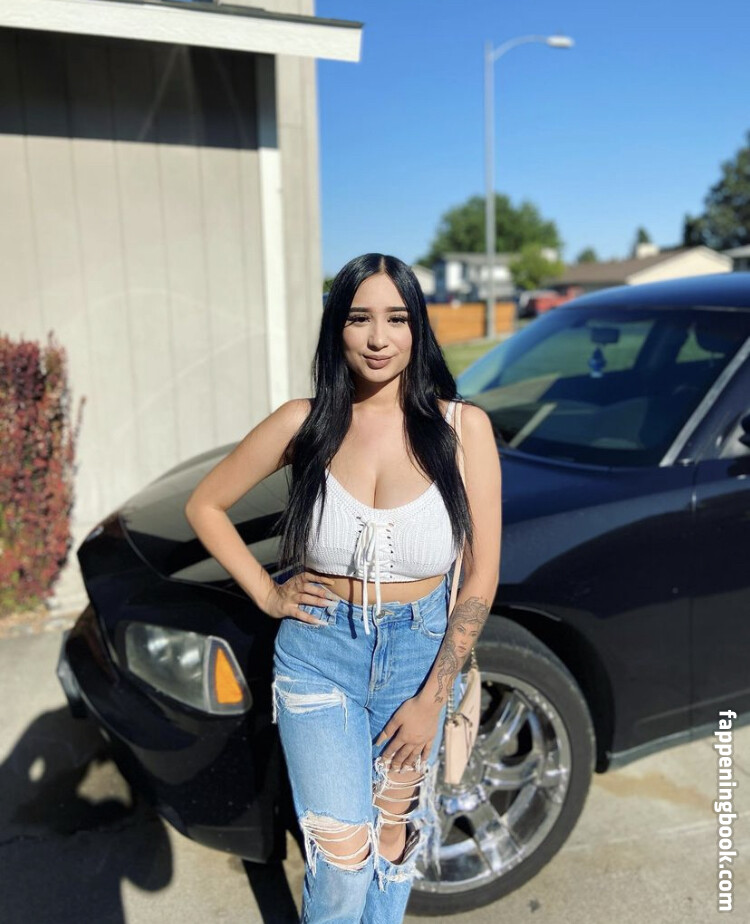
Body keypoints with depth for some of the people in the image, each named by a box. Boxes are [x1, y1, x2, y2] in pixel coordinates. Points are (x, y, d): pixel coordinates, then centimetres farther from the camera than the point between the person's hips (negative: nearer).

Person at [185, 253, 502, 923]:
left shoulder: (462, 427, -11)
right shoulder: (306, 423, -9)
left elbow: (481, 577, -8)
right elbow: (206, 505, 4)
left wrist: (430, 698, -8)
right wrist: (267, 594, -3)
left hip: (420, 653, 1)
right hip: (319, 654, 0)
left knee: (394, 838, 19)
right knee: (341, 859, 3)